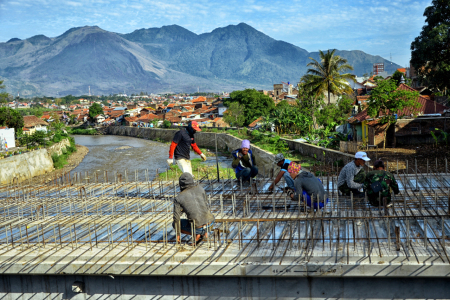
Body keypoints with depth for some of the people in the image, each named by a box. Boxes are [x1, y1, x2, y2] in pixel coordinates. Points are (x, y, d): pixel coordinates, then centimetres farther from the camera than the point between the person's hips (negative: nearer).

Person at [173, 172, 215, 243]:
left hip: (197, 226, -4)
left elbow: (176, 218, -5)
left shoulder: (178, 198, -5)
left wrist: (178, 234, 7)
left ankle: (198, 234, 3)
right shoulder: (200, 188, 3)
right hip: (210, 221, 4)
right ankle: (205, 232, 20)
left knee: (174, 224, 21)